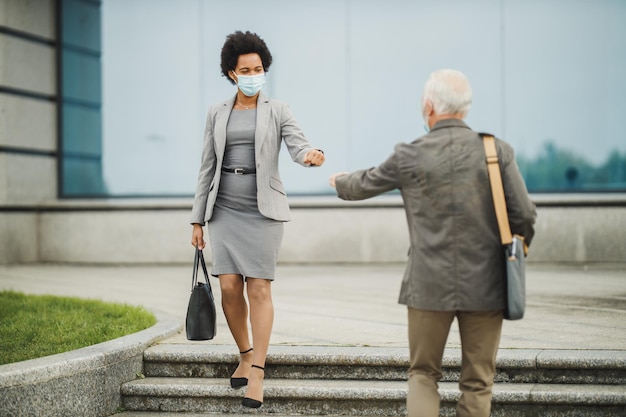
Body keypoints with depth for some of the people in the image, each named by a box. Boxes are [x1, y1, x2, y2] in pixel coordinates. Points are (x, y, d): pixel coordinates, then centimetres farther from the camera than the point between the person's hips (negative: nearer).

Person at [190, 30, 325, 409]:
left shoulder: (277, 111, 2)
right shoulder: (217, 114, 9)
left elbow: (298, 146, -12)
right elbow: (208, 167, 11)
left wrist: (311, 156, -37)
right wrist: (198, 219, 8)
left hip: (263, 209, -2)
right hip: (225, 209, 2)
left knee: (259, 289, -7)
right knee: (229, 287, -4)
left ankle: (258, 374, -5)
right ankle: (245, 354, 19)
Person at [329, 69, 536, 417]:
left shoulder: (410, 157, -5)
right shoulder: (497, 151, -4)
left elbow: (365, 184, 13)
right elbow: (525, 215, -4)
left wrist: (340, 182, 36)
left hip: (430, 286, -1)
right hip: (485, 285, 1)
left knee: (423, 374, 14)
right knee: (477, 382, 11)